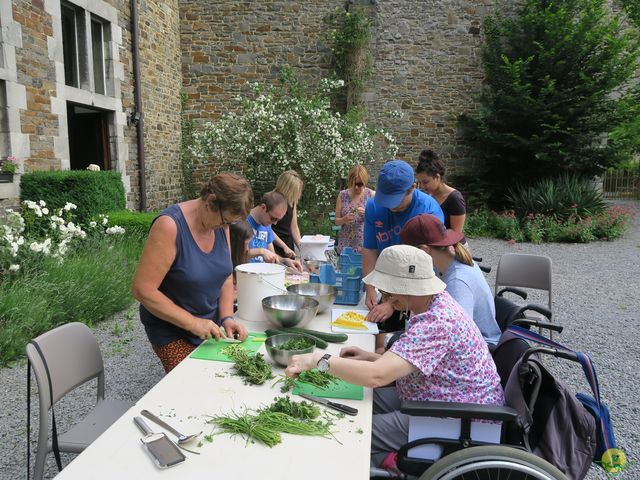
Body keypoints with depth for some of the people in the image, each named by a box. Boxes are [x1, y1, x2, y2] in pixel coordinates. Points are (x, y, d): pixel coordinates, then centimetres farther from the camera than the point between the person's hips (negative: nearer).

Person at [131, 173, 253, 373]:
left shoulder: (221, 224, -3)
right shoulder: (170, 225, -23)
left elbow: (225, 277, 5)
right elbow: (142, 290, -23)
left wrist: (227, 317, -9)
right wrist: (192, 323, -23)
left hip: (210, 327, 6)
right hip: (172, 331, -5)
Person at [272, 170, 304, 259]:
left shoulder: (292, 201, 6)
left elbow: (294, 227, 8)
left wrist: (301, 248, -1)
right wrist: (285, 247, -17)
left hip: (289, 245, 6)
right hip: (275, 247, -6)